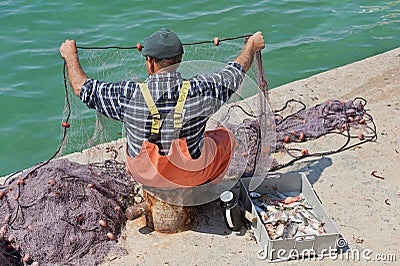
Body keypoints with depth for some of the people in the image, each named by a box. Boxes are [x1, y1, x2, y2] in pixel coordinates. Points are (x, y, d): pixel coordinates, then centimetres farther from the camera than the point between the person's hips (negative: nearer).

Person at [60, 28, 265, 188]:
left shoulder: (129, 96, -24)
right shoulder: (201, 91, -24)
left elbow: (82, 88, -8)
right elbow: (234, 73, -4)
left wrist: (70, 55, 10)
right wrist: (252, 45, 16)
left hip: (144, 176, 1)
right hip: (192, 176, -1)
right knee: (225, 136, 25)